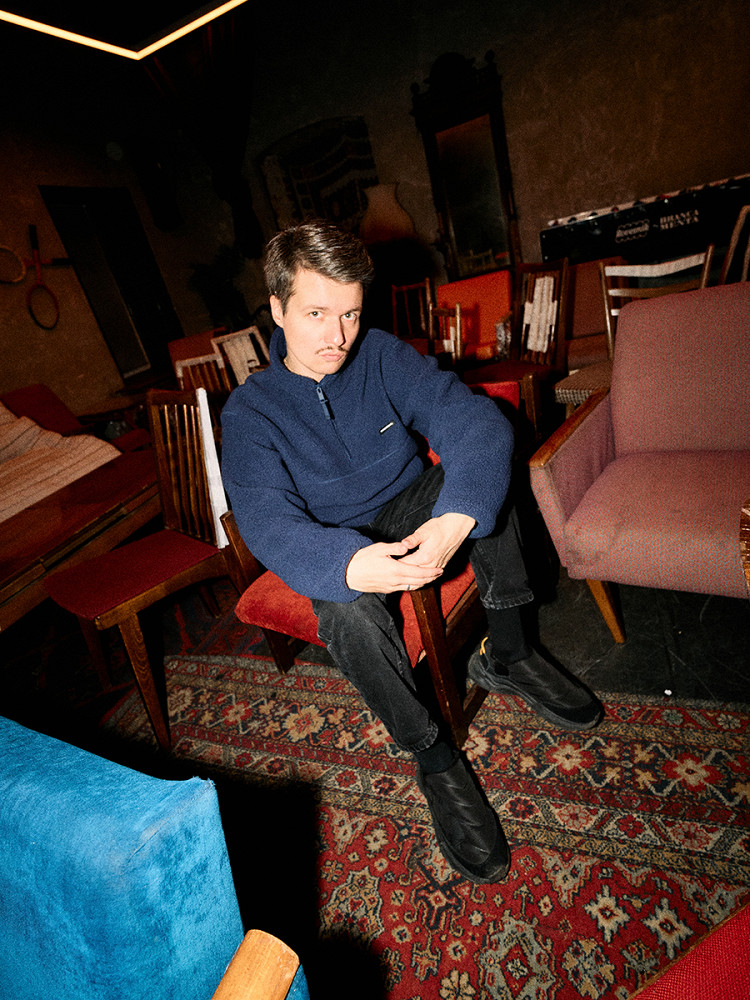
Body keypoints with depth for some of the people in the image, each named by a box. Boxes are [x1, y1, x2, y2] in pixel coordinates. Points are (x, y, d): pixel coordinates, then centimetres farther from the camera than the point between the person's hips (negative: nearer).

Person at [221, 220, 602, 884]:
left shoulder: (382, 356, -9)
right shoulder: (250, 412, -13)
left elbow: (477, 420, -22)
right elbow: (267, 521, -27)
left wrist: (457, 516, -43)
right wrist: (351, 563, -49)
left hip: (410, 513, 3)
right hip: (334, 548, -2)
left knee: (484, 470, -24)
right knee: (348, 611, -35)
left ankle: (507, 655, -11)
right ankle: (435, 760, -11)